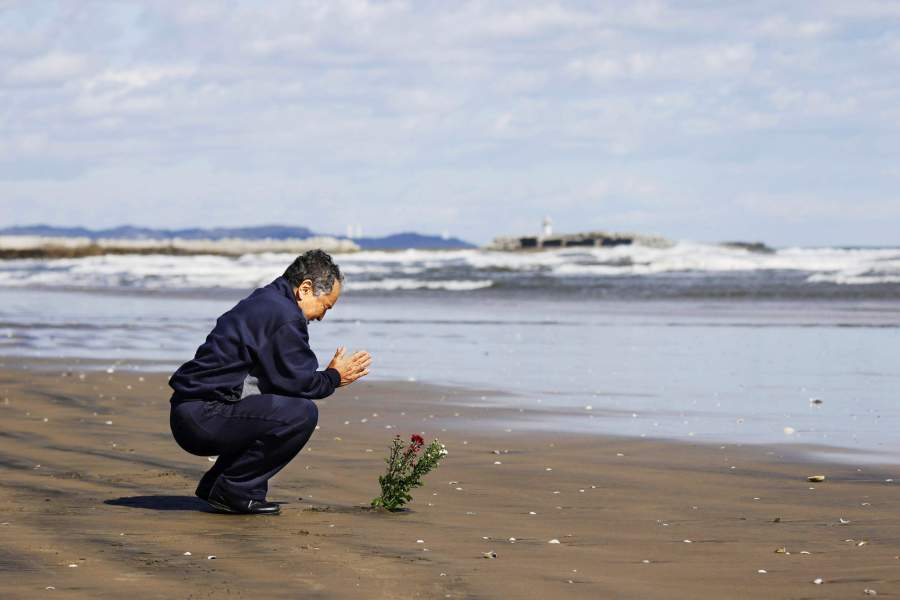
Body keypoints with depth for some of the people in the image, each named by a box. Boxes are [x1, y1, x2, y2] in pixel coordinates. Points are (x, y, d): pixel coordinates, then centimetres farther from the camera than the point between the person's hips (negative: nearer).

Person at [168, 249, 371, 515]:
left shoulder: (263, 302, 21)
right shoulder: (285, 316, -12)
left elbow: (283, 377, 25)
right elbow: (298, 383, -12)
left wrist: (332, 376, 23)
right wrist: (334, 377, 6)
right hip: (203, 418, -11)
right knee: (302, 413, -19)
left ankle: (214, 484, 18)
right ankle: (233, 490, -10)